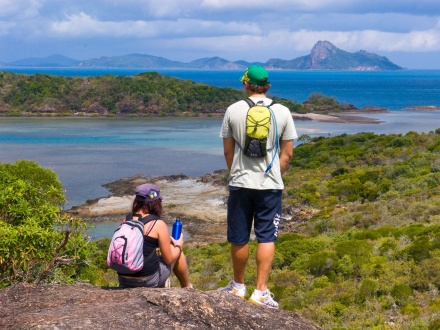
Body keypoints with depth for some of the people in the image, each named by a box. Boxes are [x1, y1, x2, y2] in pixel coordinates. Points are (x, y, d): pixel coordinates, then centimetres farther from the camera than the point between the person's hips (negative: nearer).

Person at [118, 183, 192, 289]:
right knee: (177, 253, 20)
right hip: (149, 281, -5)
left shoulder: (126, 220, 2)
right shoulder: (158, 224, -13)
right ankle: (187, 288, 40)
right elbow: (169, 259, -5)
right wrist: (178, 246, 14)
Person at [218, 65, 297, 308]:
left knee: (239, 238, 11)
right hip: (270, 184, 0)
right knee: (266, 238, 4)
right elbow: (287, 153, 2)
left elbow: (227, 151, 5)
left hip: (240, 182, 0)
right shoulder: (282, 112, -1)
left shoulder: (234, 110, -2)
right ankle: (261, 292, 1)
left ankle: (238, 286, 26)